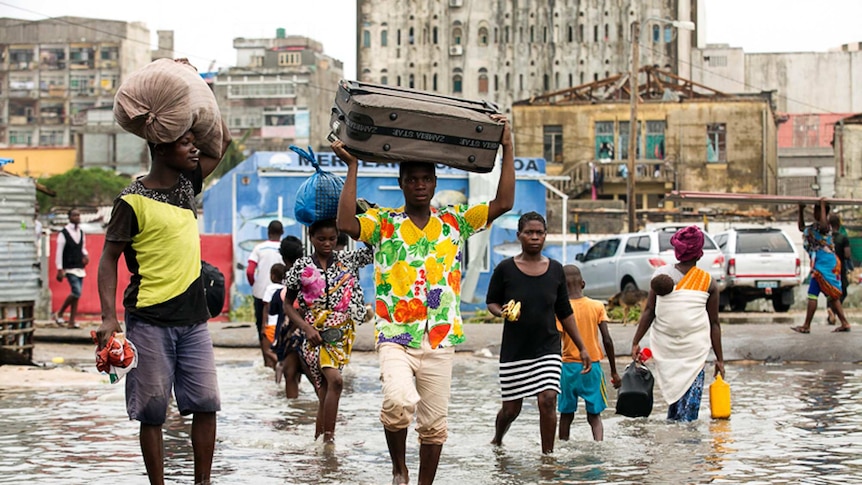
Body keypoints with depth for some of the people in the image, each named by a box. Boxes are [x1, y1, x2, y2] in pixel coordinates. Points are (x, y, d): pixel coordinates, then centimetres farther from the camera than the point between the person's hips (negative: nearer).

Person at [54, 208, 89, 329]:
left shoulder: (81, 233, 12)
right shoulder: (64, 233, -7)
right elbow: (59, 252, -7)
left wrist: (85, 255, 1)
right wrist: (60, 270, -11)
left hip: (80, 268, 7)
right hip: (70, 269, -7)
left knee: (76, 295, 5)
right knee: (76, 292, -17)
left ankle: (72, 321, 9)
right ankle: (59, 314, -1)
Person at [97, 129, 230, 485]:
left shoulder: (187, 183, 9)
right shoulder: (133, 201, -9)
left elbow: (221, 142, 21)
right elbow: (109, 258, -7)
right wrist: (109, 317, -15)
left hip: (193, 318, 6)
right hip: (150, 320, -6)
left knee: (206, 403, 2)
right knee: (152, 411, 2)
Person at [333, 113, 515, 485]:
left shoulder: (454, 222, 10)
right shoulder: (382, 223, 4)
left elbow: (503, 203, 3)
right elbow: (346, 224, -15)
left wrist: (507, 147, 0)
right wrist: (352, 168, -13)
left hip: (440, 342, 3)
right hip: (395, 338, -3)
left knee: (434, 424, 6)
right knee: (399, 401, -27)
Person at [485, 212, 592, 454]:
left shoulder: (556, 270, 5)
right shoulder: (505, 269, -3)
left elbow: (565, 313, 12)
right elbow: (491, 301, 7)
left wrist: (582, 348, 10)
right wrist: (502, 312, -17)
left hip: (547, 349, 1)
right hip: (514, 351, -1)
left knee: (548, 400, -15)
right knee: (512, 407, 7)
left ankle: (548, 453, -3)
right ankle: (497, 440, 37)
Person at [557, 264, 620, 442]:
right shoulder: (597, 306, -1)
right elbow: (607, 340, -3)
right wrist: (614, 372, 4)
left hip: (569, 367, -1)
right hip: (593, 367, 1)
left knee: (566, 414, 12)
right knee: (594, 415, 7)